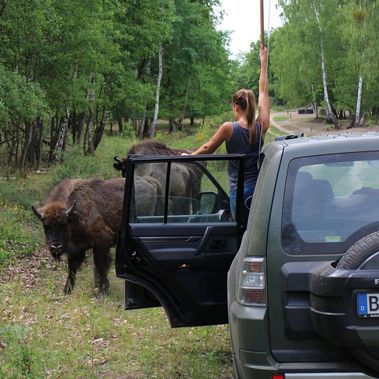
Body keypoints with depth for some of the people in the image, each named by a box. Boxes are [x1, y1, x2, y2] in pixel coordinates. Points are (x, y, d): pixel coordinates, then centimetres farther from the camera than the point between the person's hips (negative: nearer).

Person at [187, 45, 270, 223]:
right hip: (260, 190, 3)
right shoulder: (261, 127, 1)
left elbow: (207, 148, 6)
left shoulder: (229, 128, -7)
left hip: (239, 192, -2)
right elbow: (263, 93, 13)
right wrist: (263, 63, 23)